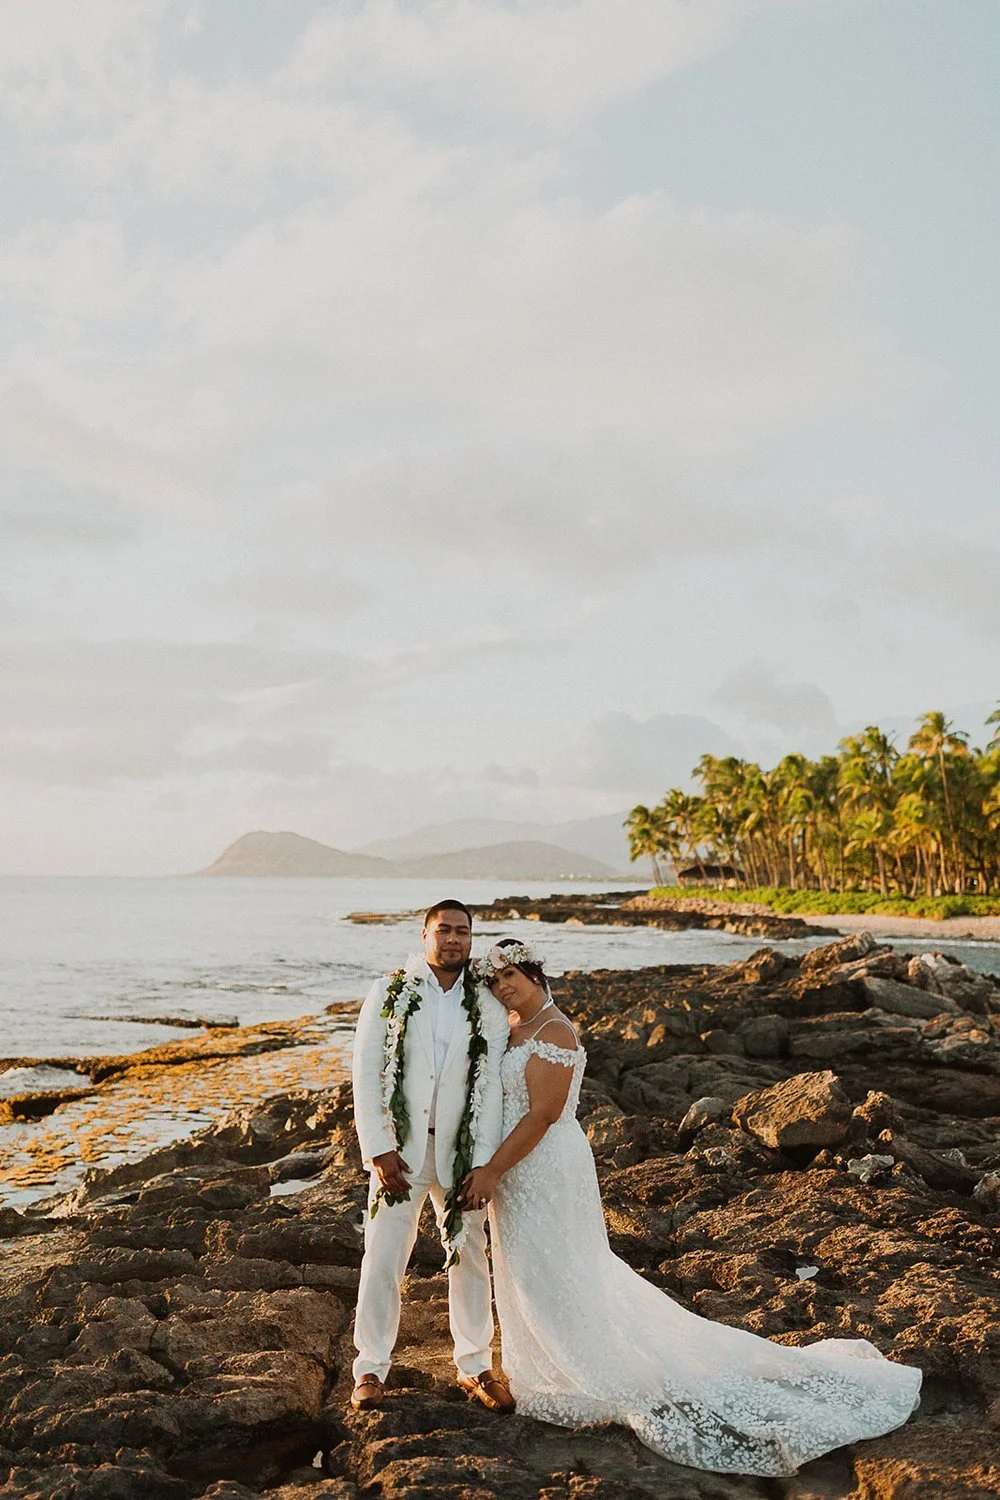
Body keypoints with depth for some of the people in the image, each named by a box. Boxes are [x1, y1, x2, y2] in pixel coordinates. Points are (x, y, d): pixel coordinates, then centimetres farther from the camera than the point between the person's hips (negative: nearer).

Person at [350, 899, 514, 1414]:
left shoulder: (488, 1008, 0)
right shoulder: (389, 994, -3)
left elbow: (490, 1089, -2)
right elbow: (366, 1075, -5)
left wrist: (482, 1165, -8)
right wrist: (379, 1151, -11)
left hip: (459, 1152, 2)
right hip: (399, 1150, -1)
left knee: (470, 1259, 12)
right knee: (382, 1260, 1)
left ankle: (474, 1366, 28)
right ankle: (371, 1368, 18)